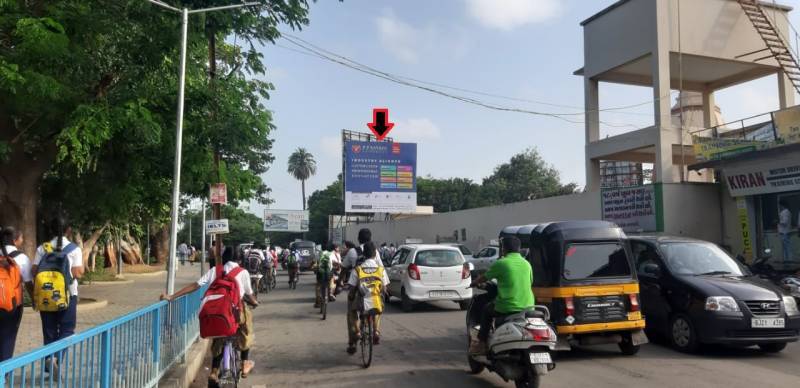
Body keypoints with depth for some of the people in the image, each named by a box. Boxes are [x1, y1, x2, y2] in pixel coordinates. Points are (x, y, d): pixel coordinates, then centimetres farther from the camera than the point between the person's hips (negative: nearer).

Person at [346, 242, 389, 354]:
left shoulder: (357, 269, -6)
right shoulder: (381, 269, -2)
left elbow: (352, 289, -7)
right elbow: (384, 289, 2)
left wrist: (350, 300, 11)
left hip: (361, 302, -1)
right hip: (377, 302, 1)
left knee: (351, 312, 30)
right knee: (378, 311, 37)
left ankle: (356, 331, 11)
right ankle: (376, 331, 19)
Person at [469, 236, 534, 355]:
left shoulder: (501, 263, -7)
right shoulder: (527, 264, 7)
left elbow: (484, 278, 5)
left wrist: (473, 282, 25)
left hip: (507, 308, -5)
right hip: (528, 307, 5)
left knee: (486, 311, 21)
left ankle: (481, 344, 20)